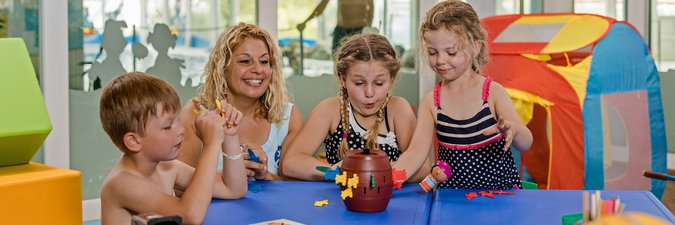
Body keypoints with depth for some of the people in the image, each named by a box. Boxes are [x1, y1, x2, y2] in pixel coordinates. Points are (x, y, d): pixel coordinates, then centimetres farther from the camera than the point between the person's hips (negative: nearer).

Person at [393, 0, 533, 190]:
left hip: (500, 189, -1)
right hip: (452, 193, 1)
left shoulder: (493, 92, -5)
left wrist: (513, 130, -34)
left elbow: (525, 145, -10)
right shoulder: (431, 101, 1)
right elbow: (416, 151, -7)